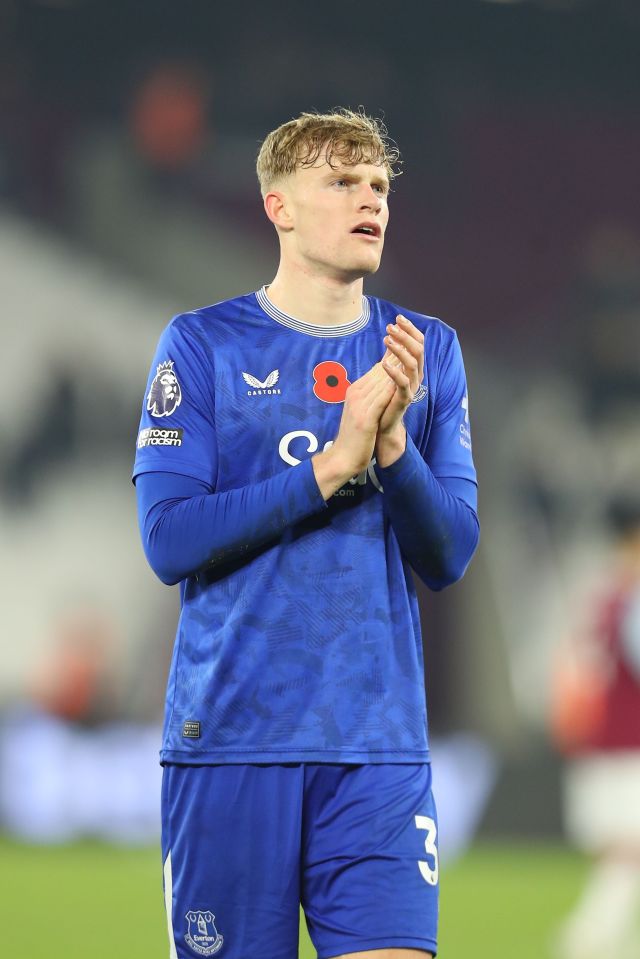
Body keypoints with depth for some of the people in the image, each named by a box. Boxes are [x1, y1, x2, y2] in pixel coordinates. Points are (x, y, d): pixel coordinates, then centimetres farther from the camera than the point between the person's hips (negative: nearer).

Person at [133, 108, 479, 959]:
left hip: (379, 744, 2)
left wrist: (394, 444, -13)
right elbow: (168, 541, -8)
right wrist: (334, 464, -14)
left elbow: (447, 558, 5)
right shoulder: (204, 345, 2)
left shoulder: (428, 353, 10)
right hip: (230, 735, -2)